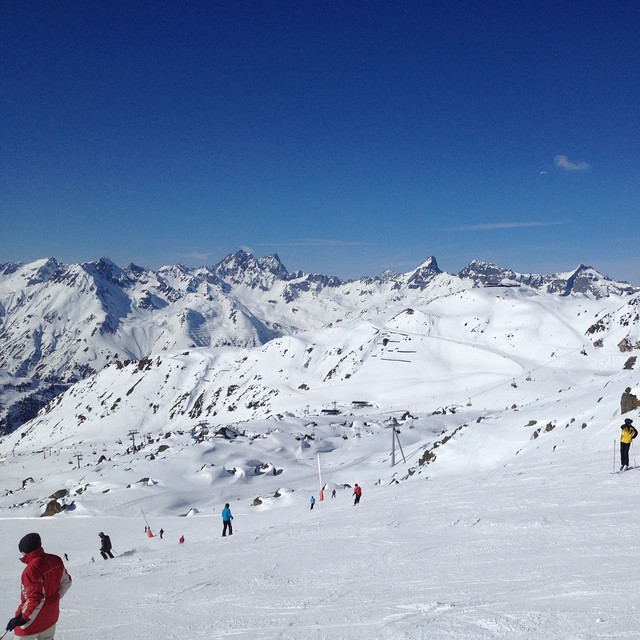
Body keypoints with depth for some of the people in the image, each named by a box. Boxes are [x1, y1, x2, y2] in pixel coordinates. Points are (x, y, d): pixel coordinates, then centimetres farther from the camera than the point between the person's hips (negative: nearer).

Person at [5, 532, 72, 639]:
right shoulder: (56, 560, -4)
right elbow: (66, 582, 8)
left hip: (35, 618, -8)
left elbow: (36, 599, -28)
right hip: (52, 614, 8)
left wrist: (21, 619, -19)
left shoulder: (32, 569, -28)